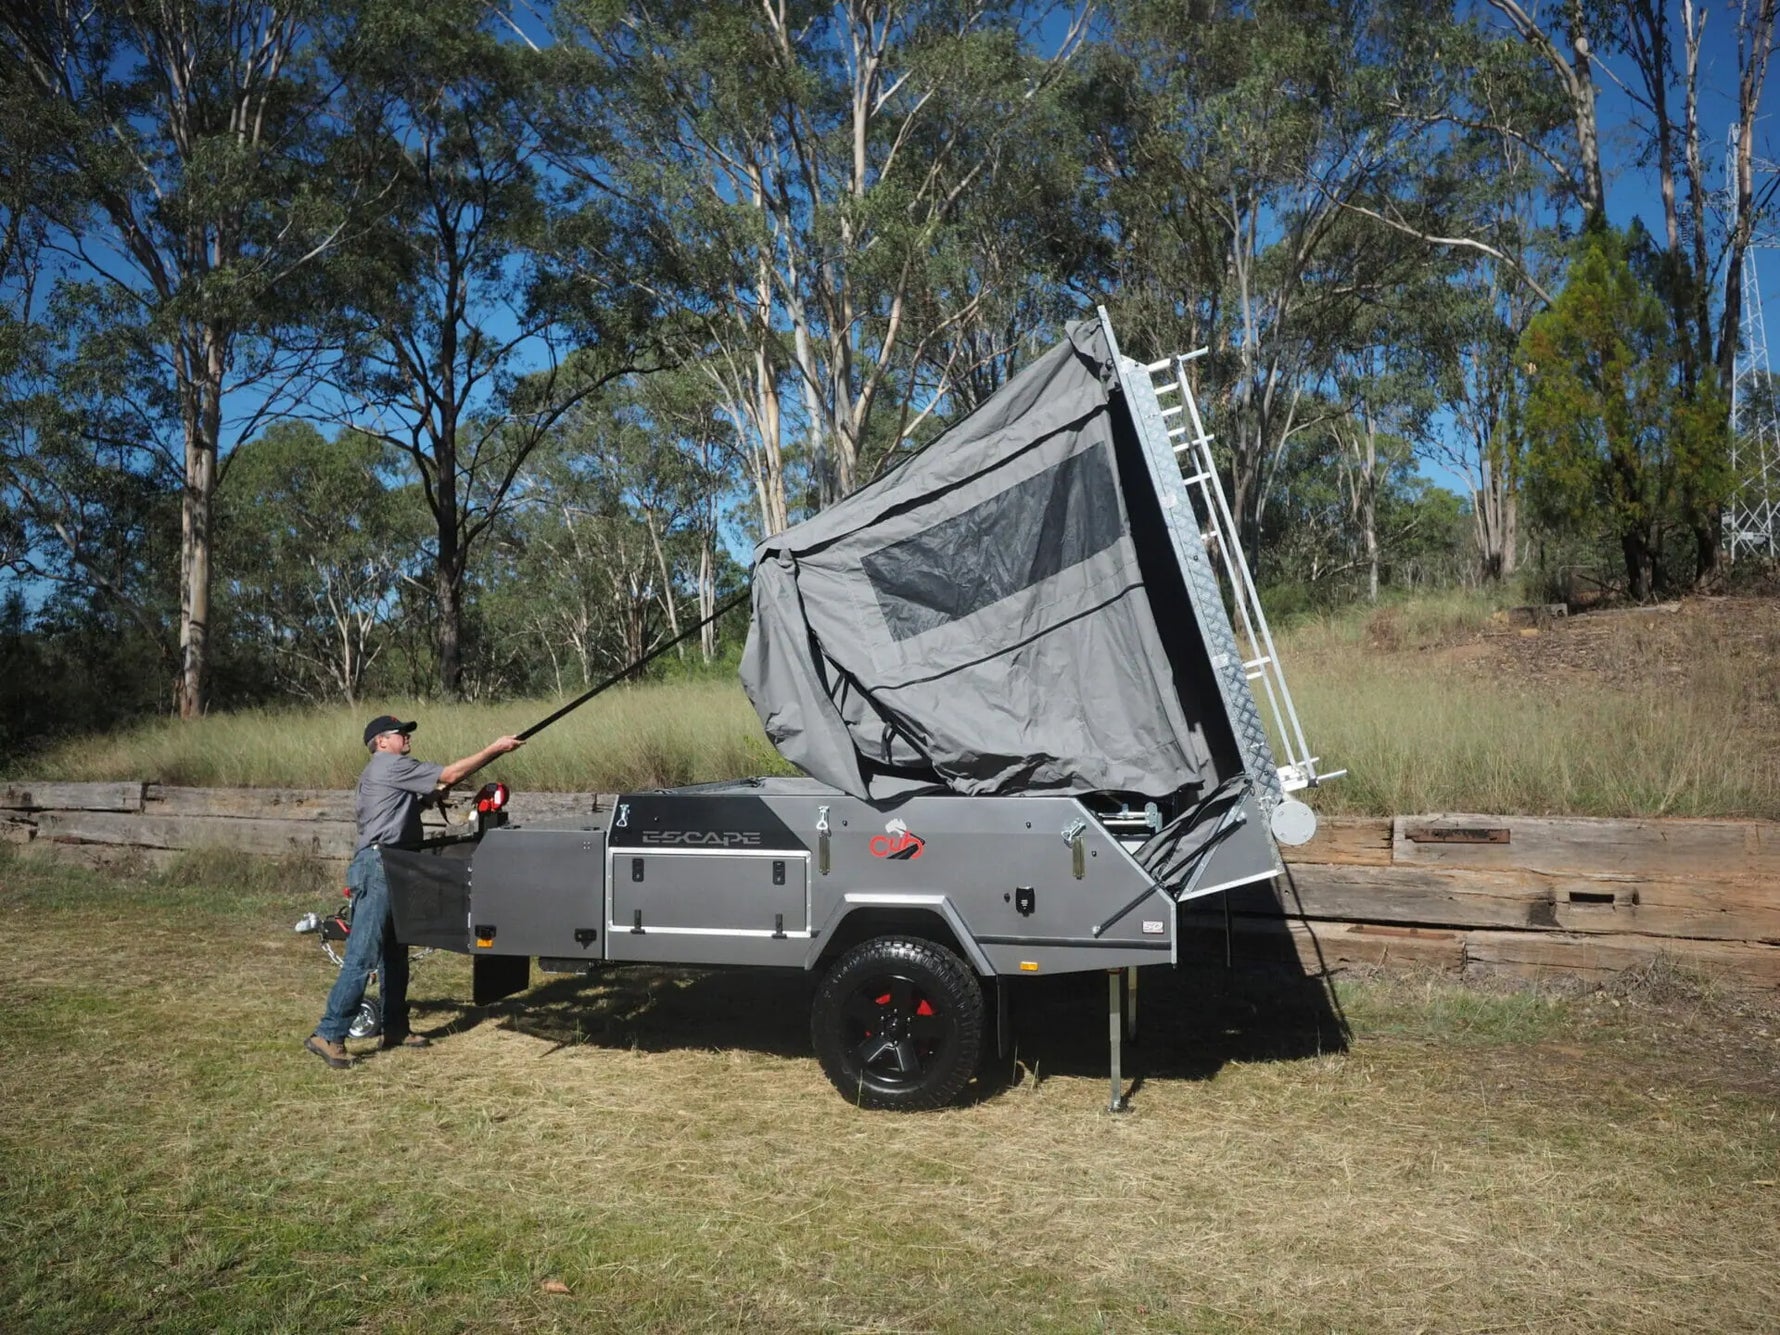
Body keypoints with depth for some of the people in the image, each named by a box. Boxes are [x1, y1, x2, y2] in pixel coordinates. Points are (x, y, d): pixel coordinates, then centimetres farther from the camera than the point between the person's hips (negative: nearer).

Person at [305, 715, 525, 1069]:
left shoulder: (394, 772, 23)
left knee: (394, 956, 14)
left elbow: (424, 797, 21)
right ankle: (329, 1035, -10)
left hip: (391, 870, 11)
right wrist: (494, 748, -5)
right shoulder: (389, 766, -7)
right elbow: (448, 775, -10)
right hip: (377, 866, -11)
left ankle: (395, 1029, 22)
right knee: (362, 957, -12)